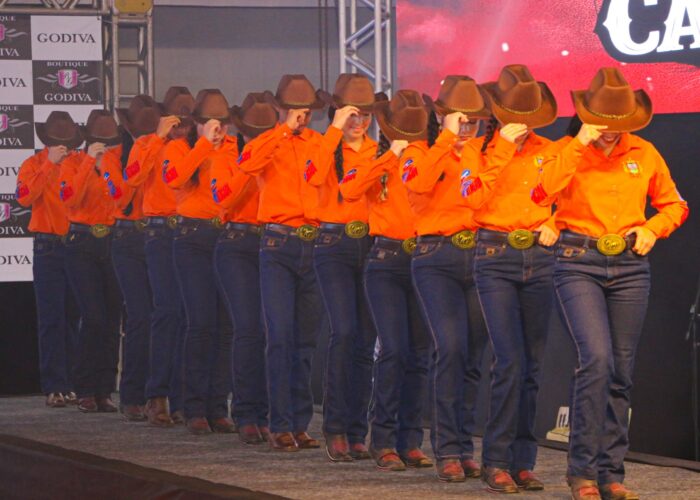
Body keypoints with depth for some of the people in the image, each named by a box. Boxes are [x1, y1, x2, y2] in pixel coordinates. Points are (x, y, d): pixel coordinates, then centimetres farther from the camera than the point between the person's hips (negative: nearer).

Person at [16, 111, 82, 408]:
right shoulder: (34, 164, 4)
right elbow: (25, 197, -16)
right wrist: (49, 164, -19)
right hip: (49, 247, -2)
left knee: (75, 317, 4)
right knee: (52, 319, -5)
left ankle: (75, 384, 9)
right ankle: (54, 387, -6)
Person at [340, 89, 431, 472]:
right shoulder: (375, 162, 3)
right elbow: (349, 190, -18)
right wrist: (391, 157, -17)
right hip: (387, 262, -3)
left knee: (419, 354, 5)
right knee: (393, 350, -12)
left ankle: (410, 442, 12)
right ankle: (383, 442, -5)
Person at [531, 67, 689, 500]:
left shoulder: (644, 154, 7)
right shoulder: (570, 151, 0)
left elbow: (675, 205, 19)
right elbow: (542, 193, -20)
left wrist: (652, 229, -1)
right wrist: (580, 145, -19)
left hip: (630, 266, 4)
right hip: (580, 264, -3)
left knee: (622, 371, 4)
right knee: (596, 359, -19)